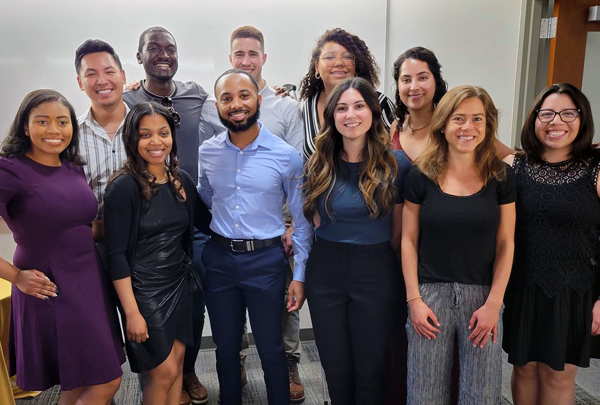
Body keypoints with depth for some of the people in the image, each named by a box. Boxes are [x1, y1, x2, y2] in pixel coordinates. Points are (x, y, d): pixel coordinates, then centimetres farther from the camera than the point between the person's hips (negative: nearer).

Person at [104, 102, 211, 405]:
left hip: (180, 284, 6)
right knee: (165, 371, 3)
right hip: (144, 289, -5)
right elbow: (116, 254, -15)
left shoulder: (181, 180, 2)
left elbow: (206, 221, 12)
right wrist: (131, 311, -16)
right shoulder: (124, 187, -15)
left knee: (177, 361, 15)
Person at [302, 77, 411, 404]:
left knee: (370, 368, 12)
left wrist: (374, 256, 5)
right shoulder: (318, 165, 0)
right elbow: (316, 221, 9)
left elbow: (398, 231, 0)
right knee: (335, 367, 15)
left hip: (376, 275, -2)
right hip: (325, 271, 2)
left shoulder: (396, 164, -8)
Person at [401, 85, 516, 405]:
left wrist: (494, 303, -5)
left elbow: (505, 244, 1)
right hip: (430, 294, 0)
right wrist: (413, 299, -5)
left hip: (483, 296, 1)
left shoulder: (500, 176, 0)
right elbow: (409, 241, 0)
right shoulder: (421, 176, -3)